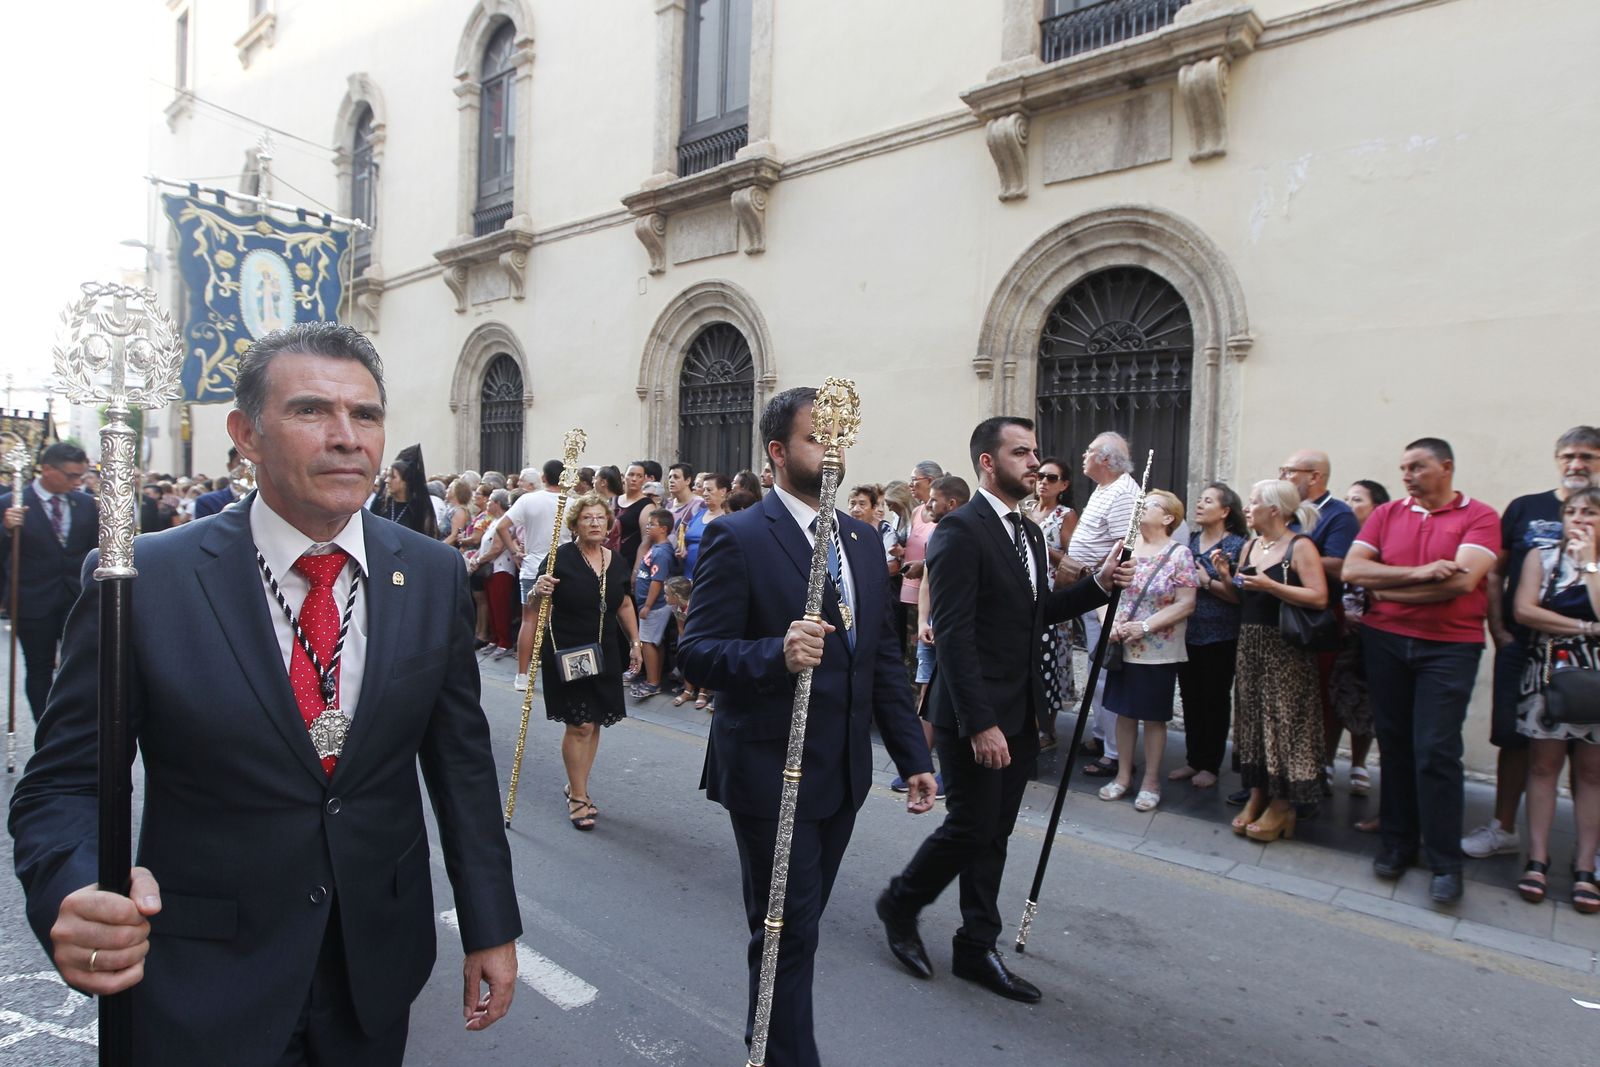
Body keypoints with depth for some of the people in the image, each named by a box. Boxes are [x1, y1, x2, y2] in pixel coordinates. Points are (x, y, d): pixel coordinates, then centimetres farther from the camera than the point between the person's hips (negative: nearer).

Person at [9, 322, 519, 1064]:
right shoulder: (144, 580, -14)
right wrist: (78, 891, -29)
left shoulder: (433, 575, -6)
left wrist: (491, 926, 2)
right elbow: (63, 783, -8)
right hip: (206, 986, -2)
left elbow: (461, 760, 0)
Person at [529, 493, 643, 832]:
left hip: (603, 654, 5)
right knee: (579, 724, -5)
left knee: (594, 722, 10)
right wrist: (539, 590, -28)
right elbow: (537, 602, -6)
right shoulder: (561, 558, -11)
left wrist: (635, 641, 15)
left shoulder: (616, 561, 5)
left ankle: (575, 786, 28)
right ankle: (578, 797, 11)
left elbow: (624, 605, 17)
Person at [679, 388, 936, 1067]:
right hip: (770, 773, -6)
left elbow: (883, 658, 11)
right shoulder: (737, 538, -13)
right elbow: (696, 650, -18)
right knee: (788, 929, 4)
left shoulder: (863, 538, 8)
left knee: (799, 921, 22)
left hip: (843, 772, 7)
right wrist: (778, 654, -36)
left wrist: (913, 756, 7)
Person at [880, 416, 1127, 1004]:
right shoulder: (961, 530, -16)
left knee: (994, 835, 14)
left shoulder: (1029, 532, 12)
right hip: (975, 717, -8)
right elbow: (953, 635, -21)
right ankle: (901, 903, 26)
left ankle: (976, 949, 27)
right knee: (970, 829, 1)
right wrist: (980, 724, -23)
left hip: (1019, 714, 8)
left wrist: (1098, 583, 3)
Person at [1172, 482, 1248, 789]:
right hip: (1188, 633, 5)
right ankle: (1193, 759, 23)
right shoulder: (1191, 540, 9)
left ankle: (1211, 765, 18)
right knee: (1190, 698, 11)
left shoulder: (1237, 546, -8)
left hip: (1219, 637, -5)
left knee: (1215, 700, 6)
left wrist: (1207, 582, -18)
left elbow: (1241, 595, -15)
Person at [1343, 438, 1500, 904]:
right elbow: (1352, 570, -4)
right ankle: (1398, 843, 22)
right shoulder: (1385, 515, 8)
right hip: (1385, 641, 4)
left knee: (1436, 751, -6)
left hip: (1450, 647, -3)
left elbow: (1462, 580, -17)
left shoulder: (1479, 517, -2)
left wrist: (1387, 587, -9)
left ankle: (1445, 861, 6)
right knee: (1395, 744, 9)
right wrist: (1418, 574, -15)